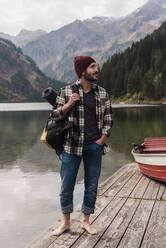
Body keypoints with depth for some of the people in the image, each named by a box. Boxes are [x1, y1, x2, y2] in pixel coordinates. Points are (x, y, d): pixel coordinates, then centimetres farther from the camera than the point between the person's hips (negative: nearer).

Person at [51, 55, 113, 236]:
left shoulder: (102, 93, 7)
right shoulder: (67, 92, 0)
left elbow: (108, 117, 12)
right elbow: (56, 115, 4)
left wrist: (102, 138, 1)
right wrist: (69, 104, -14)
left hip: (94, 146, 2)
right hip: (72, 145, -2)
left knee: (92, 185, 9)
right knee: (67, 185, 4)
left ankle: (86, 221, 26)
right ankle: (65, 222, 22)